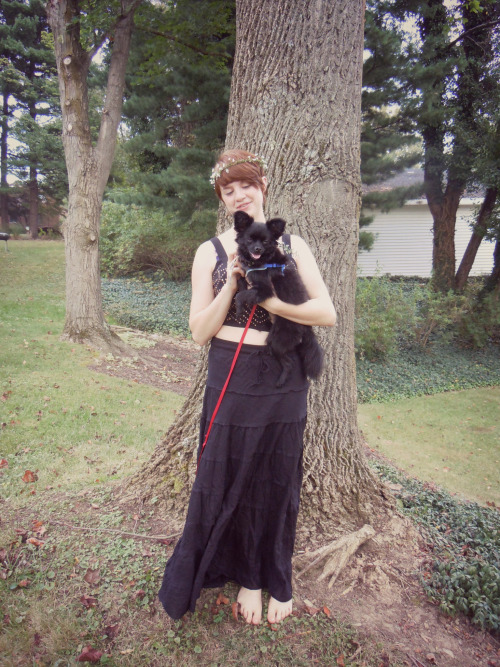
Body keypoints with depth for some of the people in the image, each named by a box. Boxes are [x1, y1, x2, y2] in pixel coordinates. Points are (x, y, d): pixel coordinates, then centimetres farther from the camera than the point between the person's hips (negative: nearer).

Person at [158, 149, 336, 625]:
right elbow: (200, 332, -2)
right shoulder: (211, 251, 2)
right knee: (232, 477, 8)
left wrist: (270, 299, -17)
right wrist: (233, 281, -13)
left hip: (284, 379, 1)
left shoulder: (291, 244, 5)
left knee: (279, 479, 12)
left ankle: (277, 580, 36)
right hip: (232, 377, -1)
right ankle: (247, 576, 35)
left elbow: (327, 313, -3)